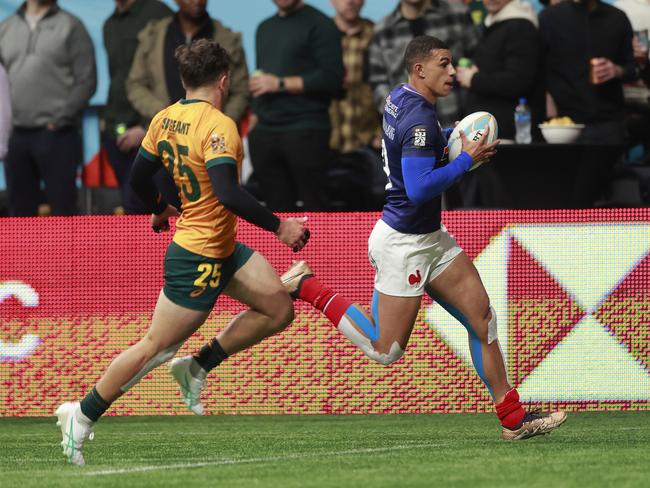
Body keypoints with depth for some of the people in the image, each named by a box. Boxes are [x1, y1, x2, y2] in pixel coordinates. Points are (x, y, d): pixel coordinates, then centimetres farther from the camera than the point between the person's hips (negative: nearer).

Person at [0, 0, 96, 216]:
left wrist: (59, 120, -12)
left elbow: (86, 81, -4)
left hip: (56, 135, -4)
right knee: (20, 210, 7)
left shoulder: (70, 26, 2)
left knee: (63, 208, -3)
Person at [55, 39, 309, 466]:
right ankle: (82, 417, 14)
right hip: (200, 259, -9)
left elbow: (139, 177, 13)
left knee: (279, 309, 7)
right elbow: (228, 193, -32)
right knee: (155, 345, 2)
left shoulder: (165, 119, 3)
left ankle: (198, 367, 15)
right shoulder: (219, 126, -23)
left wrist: (159, 210, 32)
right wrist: (279, 226, -26)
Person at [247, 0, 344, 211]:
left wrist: (280, 84, -11)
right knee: (277, 208, 3)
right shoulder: (265, 28, 21)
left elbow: (332, 78, -11)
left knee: (313, 206, -8)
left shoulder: (319, 25, -1)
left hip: (306, 132, -6)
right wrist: (254, 122, 14)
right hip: (265, 133, 6)